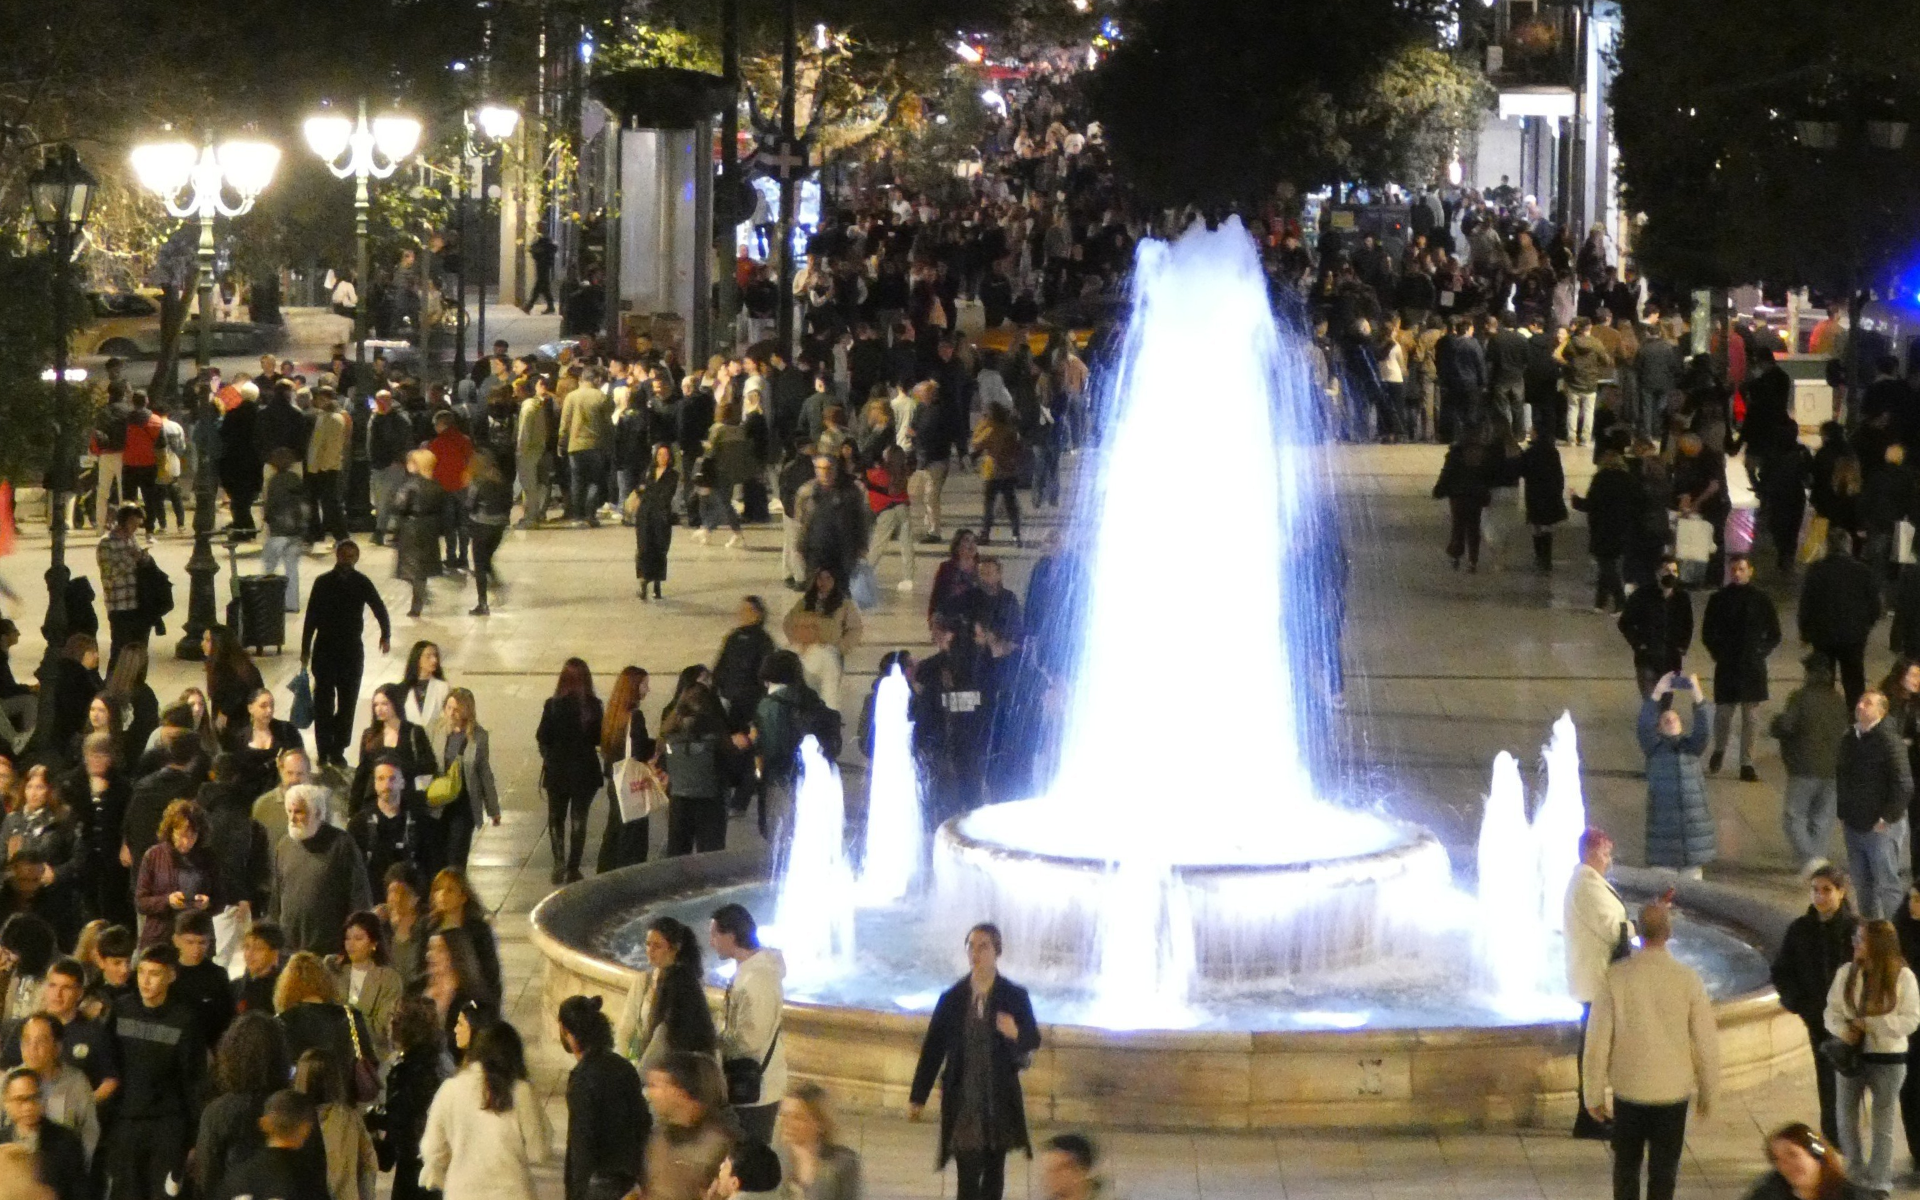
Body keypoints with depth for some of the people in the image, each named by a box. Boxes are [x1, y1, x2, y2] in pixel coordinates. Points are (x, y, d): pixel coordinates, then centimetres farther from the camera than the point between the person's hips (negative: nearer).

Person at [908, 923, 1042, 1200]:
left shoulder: (1015, 996, -1)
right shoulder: (952, 998, 1)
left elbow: (1033, 1041, 4)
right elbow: (933, 1047, 4)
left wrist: (1016, 1034, -22)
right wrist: (918, 1097, 6)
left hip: (1000, 1100, 1)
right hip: (963, 1100, -1)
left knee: (994, 1172, 11)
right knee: (968, 1176, -7)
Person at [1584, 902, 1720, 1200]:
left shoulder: (1615, 977, -11)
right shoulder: (1687, 980, -11)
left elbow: (1597, 1041, -6)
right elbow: (1706, 1041, -4)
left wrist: (1594, 1094, 6)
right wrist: (1707, 1092, 11)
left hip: (1628, 1089, 0)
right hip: (1673, 1090, 0)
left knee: (1626, 1165, 17)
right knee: (1664, 1170, 11)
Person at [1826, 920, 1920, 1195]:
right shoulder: (1845, 973, -1)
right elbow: (1832, 1010, 0)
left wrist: (1869, 1025, -19)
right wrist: (1843, 1030, -22)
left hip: (1887, 1058, -3)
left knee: (1882, 1122, 8)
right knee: (1846, 1117, 10)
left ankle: (1877, 1183, 16)